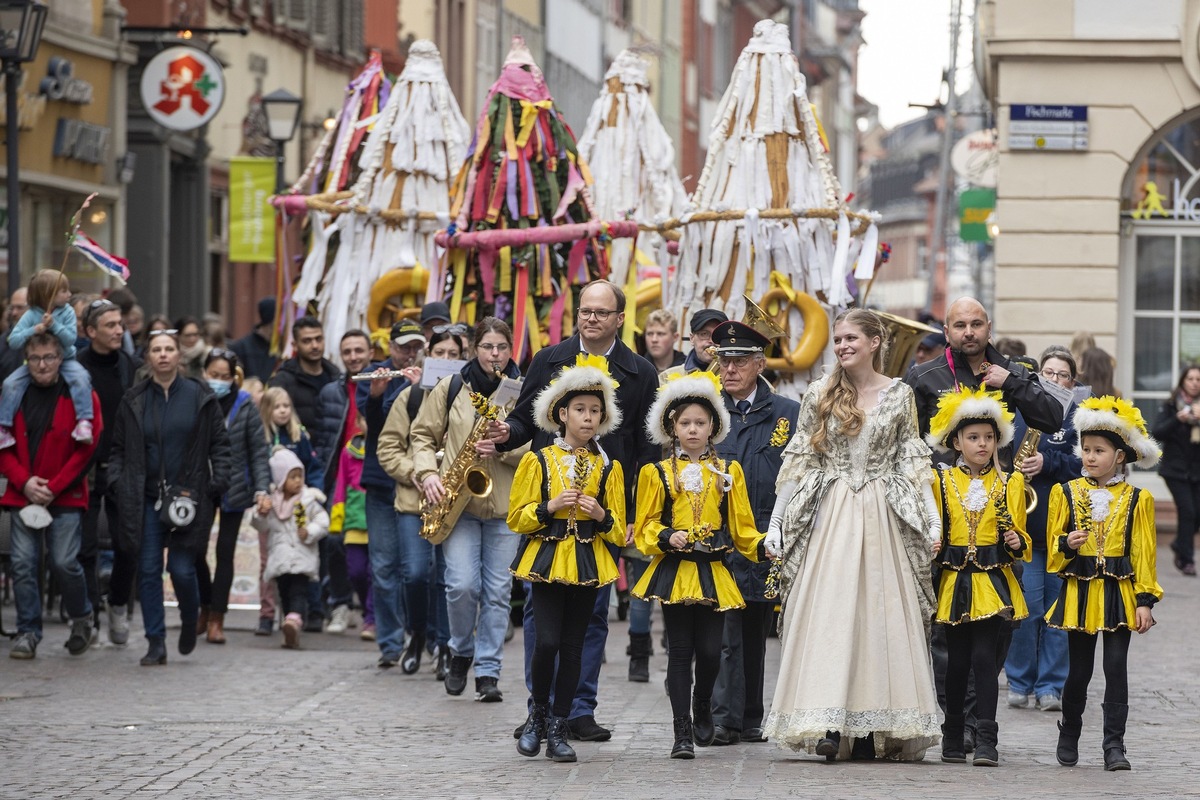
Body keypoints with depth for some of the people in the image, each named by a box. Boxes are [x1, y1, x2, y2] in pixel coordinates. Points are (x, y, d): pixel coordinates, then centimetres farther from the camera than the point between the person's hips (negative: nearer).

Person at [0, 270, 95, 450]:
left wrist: (54, 325, -30)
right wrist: (34, 330, -29)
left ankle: (84, 421, -28)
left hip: (64, 359, 0)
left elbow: (70, 340, -16)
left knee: (81, 378, -29)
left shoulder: (67, 312, -8)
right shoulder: (31, 315, -10)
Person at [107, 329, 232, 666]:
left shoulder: (200, 397, 3)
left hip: (187, 496, -2)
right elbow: (118, 449, 13)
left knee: (182, 569, -5)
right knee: (148, 570, -1)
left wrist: (218, 481, -6)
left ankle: (190, 622, 24)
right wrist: (116, 481, 0)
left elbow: (219, 443, 5)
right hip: (146, 499, 2)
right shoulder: (133, 401, 8)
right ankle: (156, 644, 5)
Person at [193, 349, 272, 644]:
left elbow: (259, 451, -1)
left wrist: (262, 489, -11)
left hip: (233, 488, -1)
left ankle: (216, 619, 8)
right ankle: (206, 608, 22)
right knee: (195, 550, 0)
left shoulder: (244, 405, -3)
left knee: (224, 553, 2)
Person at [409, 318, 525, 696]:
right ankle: (461, 651, 14)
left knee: (497, 591, 1)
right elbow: (422, 435, 10)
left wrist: (506, 448, -16)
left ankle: (488, 672, 8)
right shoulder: (451, 388, 6)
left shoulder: (525, 392, 5)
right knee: (462, 584, -12)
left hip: (505, 505, 1)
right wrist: (427, 473, -6)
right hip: (458, 500, -1)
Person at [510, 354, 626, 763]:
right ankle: (538, 712, 10)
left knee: (572, 647, 2)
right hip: (546, 559, -2)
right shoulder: (538, 461, 2)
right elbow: (516, 518, 0)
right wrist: (551, 507, -15)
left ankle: (558, 730, 9)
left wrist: (601, 515, -11)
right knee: (547, 640, -13)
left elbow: (618, 532, 10)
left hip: (588, 563, 2)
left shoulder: (608, 467, 7)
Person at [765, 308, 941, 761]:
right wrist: (776, 520, 4)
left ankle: (871, 728, 2)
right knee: (827, 614, -7)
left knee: (880, 614, -2)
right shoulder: (819, 396, 6)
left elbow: (912, 463, 8)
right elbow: (799, 460, 7)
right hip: (830, 516, 0)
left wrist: (932, 519, 0)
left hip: (881, 519, 0)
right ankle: (829, 725, -10)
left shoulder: (899, 396, 6)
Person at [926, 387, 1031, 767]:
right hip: (953, 582, 1)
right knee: (957, 660, 6)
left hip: (992, 582, -1)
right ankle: (953, 738, 18)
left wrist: (1016, 543, -15)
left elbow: (1019, 535, 7)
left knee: (985, 657, -10)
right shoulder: (941, 480, 6)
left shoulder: (1009, 483, 5)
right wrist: (930, 546, -13)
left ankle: (986, 741, -8)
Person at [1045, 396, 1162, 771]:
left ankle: (1114, 745, -2)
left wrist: (1145, 599, -4)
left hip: (1119, 594, -1)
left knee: (1116, 668, -5)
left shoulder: (1137, 500, 2)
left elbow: (1144, 553, 1)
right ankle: (1069, 737, 26)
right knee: (1079, 670, 7)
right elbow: (1054, 543, 7)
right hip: (1079, 592, 1)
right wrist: (1067, 544, -17)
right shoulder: (1066, 493, 5)